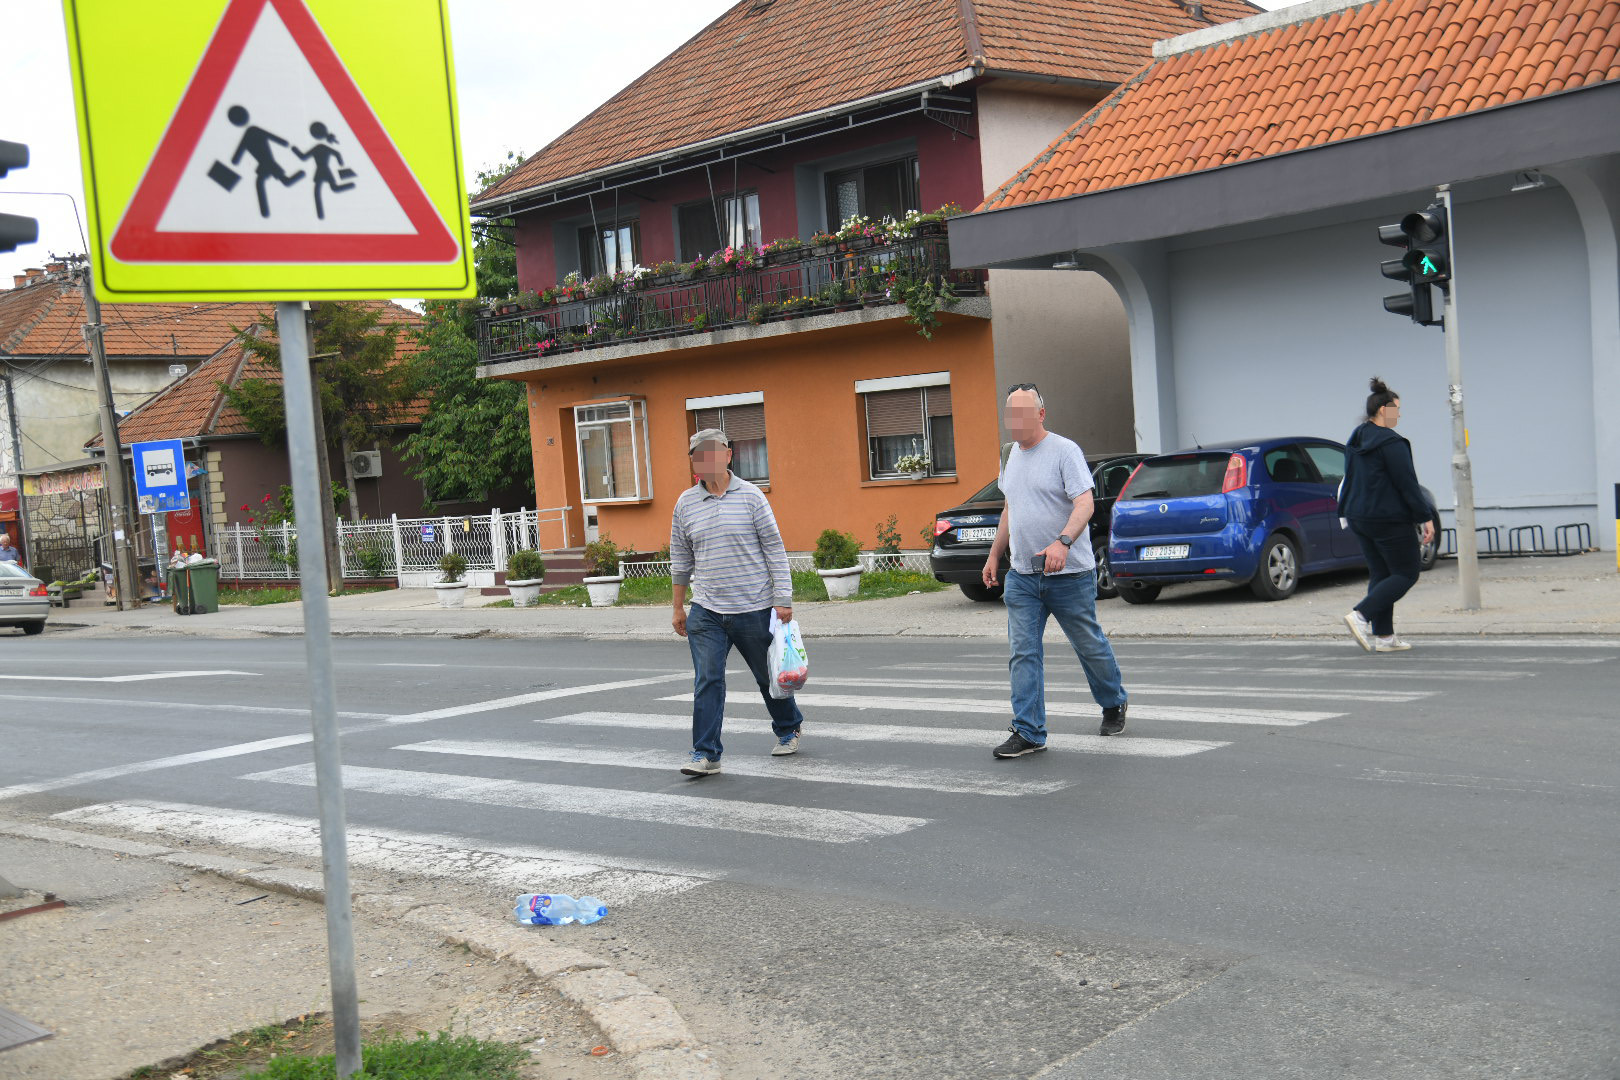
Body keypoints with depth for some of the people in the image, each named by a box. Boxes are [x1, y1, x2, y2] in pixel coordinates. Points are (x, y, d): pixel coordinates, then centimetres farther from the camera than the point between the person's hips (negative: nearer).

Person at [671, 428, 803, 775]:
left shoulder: (751, 496, -3)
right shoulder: (685, 503, 5)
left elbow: (774, 549, -2)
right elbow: (680, 559, 14)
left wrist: (783, 599, -8)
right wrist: (678, 608, 16)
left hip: (754, 607, -2)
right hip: (706, 611, 2)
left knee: (770, 676, 13)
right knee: (707, 681, -7)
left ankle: (788, 730, 36)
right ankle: (706, 754, -3)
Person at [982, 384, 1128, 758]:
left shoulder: (1064, 451, -11)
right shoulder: (1013, 455, 13)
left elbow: (1084, 504, -22)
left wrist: (1063, 542, -37)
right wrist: (994, 554, 23)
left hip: (1070, 573, -6)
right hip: (1022, 574, 6)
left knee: (1091, 646, 11)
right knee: (1022, 654, -2)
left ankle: (1114, 705, 35)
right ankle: (1028, 733, 0)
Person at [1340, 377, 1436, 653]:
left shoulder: (1355, 441, 11)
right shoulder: (1391, 443, -16)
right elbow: (1407, 484, -16)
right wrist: (1426, 518, -11)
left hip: (1358, 517, 9)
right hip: (1389, 519, -9)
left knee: (1380, 574, 12)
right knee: (1406, 573, 1)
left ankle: (1383, 636, 8)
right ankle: (1361, 615, -14)